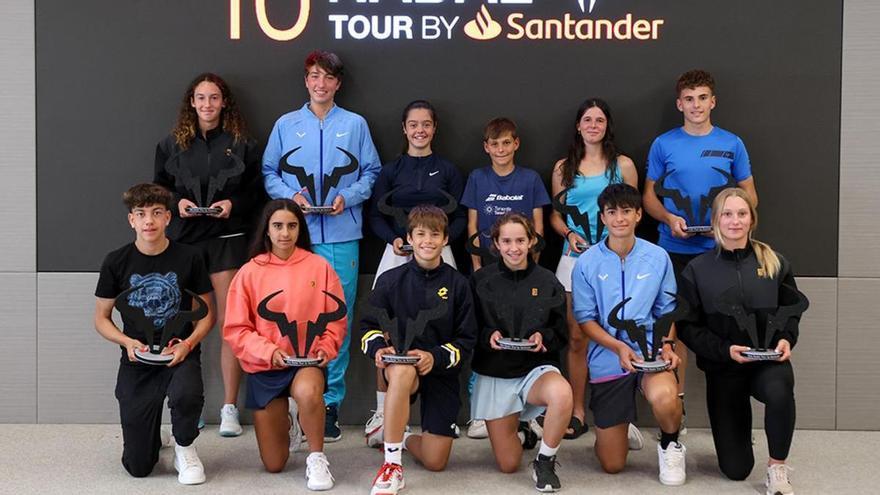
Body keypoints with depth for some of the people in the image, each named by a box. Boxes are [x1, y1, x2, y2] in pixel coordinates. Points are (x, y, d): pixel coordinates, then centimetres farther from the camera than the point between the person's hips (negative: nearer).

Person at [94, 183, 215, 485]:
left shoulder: (189, 258, -4)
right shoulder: (116, 262, -2)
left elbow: (206, 313, 3)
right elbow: (101, 318, 6)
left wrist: (188, 343, -16)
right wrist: (127, 342, -13)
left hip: (180, 355, -1)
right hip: (137, 361, 1)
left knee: (186, 394, -39)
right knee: (138, 467, -1)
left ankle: (185, 449, -3)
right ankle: (154, 441, 39)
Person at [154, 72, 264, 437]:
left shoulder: (241, 144, 5)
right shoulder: (172, 144, 9)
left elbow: (256, 192, 8)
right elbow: (158, 188, 15)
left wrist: (234, 204, -10)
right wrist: (177, 203, -4)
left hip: (227, 238, -1)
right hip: (184, 238, 2)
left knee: (229, 322, -5)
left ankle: (230, 408, 2)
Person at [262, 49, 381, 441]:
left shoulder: (355, 125, 10)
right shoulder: (286, 125, 11)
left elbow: (371, 172, 9)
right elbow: (269, 173, 11)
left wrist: (347, 197, -8)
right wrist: (291, 195, -7)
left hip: (342, 236, 0)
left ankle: (331, 402, 8)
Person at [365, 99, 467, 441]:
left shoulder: (447, 171, 10)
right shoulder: (391, 170, 11)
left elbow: (460, 217, 7)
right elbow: (376, 215, 6)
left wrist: (444, 237, -12)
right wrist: (393, 239, -11)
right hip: (398, 254, 0)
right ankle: (382, 411, 2)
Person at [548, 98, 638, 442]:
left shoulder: (623, 165, 8)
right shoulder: (564, 168, 12)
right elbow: (555, 215, 14)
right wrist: (569, 234, -5)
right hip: (575, 256, 1)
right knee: (576, 338, 2)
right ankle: (577, 412, 10)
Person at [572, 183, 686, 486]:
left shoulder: (658, 258, -1)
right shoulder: (587, 263, -5)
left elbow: (666, 311, 7)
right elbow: (585, 318, -3)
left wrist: (667, 344, -12)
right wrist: (619, 347, -18)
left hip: (650, 351, 0)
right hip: (607, 358, 0)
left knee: (664, 397, -38)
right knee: (612, 465, 4)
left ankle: (670, 444, -1)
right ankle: (619, 429, 43)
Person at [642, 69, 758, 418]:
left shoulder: (731, 143, 5)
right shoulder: (663, 144, 4)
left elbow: (749, 194, 9)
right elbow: (649, 196, 8)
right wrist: (669, 218, -11)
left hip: (720, 248, 0)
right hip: (675, 249, 0)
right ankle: (675, 400, 14)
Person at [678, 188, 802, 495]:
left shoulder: (774, 262, 0)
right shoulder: (697, 270, -4)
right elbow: (688, 327, -5)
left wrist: (786, 339, -10)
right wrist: (725, 350, -18)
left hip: (768, 361, 0)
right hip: (722, 368, 0)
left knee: (779, 391, -39)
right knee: (736, 469, 3)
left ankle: (778, 469, -14)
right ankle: (737, 428, 41)